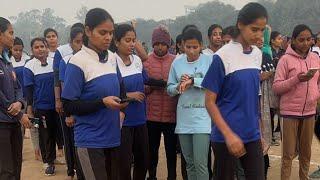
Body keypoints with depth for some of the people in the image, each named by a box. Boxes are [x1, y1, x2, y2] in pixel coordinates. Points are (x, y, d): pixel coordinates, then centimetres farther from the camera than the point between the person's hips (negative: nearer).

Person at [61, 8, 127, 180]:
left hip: (113, 137, 7)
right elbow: (68, 107, -13)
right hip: (90, 141, -6)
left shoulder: (112, 58, 6)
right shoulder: (77, 62, -14)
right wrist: (102, 103, -24)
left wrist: (120, 107, 0)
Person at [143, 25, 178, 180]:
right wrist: (151, 86, -20)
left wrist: (167, 85, -15)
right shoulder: (145, 61, 1)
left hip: (171, 115, 0)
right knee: (152, 150, 13)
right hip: (151, 115, 0)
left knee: (171, 150, 10)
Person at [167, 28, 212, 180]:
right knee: (189, 162, 14)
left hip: (202, 118, -4)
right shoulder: (177, 63, 5)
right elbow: (169, 89, 9)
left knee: (200, 163, -7)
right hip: (183, 119, 4)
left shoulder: (209, 61, -4)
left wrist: (192, 80, -19)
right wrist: (179, 86, -11)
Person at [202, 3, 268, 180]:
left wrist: (257, 128, 15)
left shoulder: (258, 54, 5)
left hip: (252, 135, 5)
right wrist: (229, 135, -18)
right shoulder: (223, 56, -13)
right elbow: (210, 102, -12)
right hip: (226, 136, -5)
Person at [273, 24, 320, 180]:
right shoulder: (286, 59, -8)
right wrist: (297, 79, -23)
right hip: (290, 111, -5)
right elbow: (276, 87, -11)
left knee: (306, 152, 16)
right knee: (289, 153, 2)